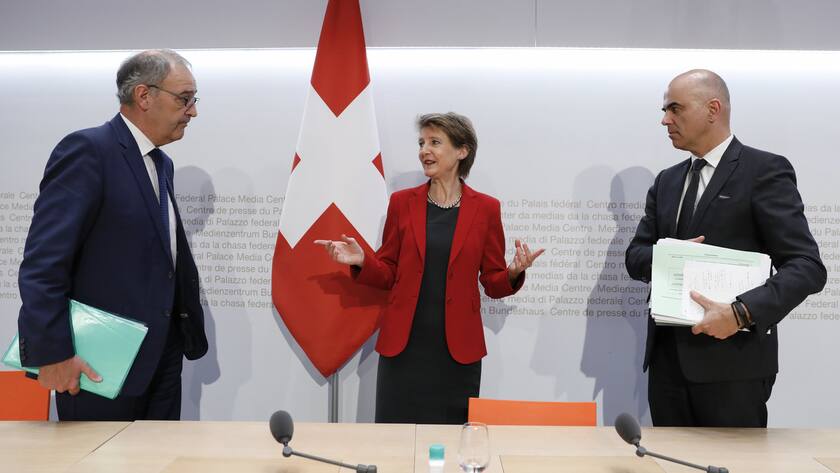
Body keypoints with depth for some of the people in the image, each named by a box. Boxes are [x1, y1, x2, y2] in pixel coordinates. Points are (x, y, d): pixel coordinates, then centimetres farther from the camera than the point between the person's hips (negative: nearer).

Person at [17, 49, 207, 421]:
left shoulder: (161, 164, 15)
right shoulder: (88, 150, -12)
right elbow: (43, 261, -19)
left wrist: (188, 332, 10)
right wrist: (51, 353, -22)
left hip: (162, 358, 8)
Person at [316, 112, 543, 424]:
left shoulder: (485, 208, 1)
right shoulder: (402, 202, 4)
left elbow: (494, 283, 4)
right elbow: (388, 274, 7)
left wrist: (514, 273, -16)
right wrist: (361, 261, -11)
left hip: (458, 348, -1)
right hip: (403, 345, 1)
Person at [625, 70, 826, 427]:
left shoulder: (765, 170, -6)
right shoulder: (667, 181, 14)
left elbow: (807, 266, -12)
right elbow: (636, 255, 12)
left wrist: (741, 313, -27)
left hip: (733, 359, -6)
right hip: (667, 358, 6)